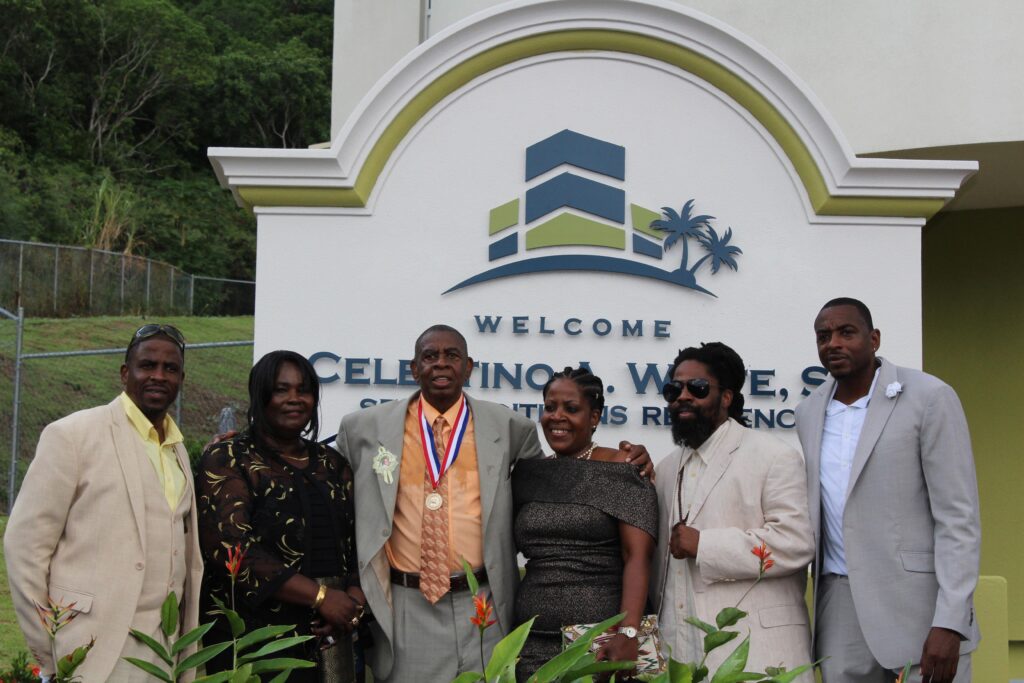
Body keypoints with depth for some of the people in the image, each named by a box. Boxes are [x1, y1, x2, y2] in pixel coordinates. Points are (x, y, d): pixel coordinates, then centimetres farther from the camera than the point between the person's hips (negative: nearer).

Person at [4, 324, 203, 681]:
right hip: (96, 649, -5)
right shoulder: (73, 435, -6)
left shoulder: (178, 450, 12)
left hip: (166, 649, 5)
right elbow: (24, 543, -7)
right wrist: (47, 651, -7)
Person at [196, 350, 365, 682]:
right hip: (251, 637, -5)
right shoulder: (226, 460, -4)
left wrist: (354, 600, -10)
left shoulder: (331, 464, 12)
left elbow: (357, 541, 11)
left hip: (327, 639, 5)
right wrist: (320, 596, -18)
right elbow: (231, 548, -15)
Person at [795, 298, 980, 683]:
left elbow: (958, 517, -9)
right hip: (838, 604, 4)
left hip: (917, 605, -4)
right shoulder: (808, 413, 10)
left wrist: (949, 623, -16)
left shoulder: (929, 398, -5)